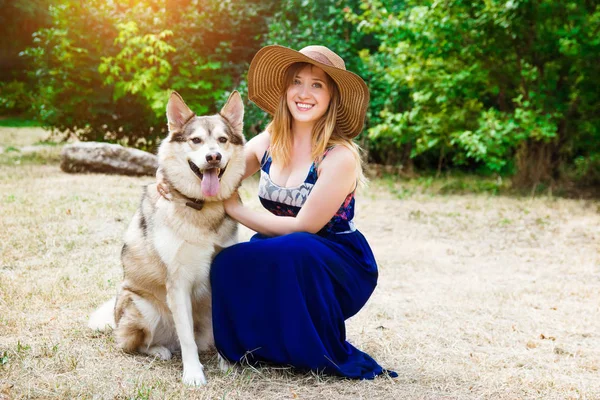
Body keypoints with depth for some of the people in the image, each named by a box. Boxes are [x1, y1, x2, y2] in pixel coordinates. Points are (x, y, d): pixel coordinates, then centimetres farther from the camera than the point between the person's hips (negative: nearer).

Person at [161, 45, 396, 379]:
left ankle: (325, 355, -12)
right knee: (229, 263, -26)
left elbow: (303, 227, -19)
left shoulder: (340, 157, -19)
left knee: (291, 249, -37)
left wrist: (235, 209, -14)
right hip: (282, 259, 5)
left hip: (339, 269, -4)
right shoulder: (271, 141, -2)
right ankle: (270, 346, 2)